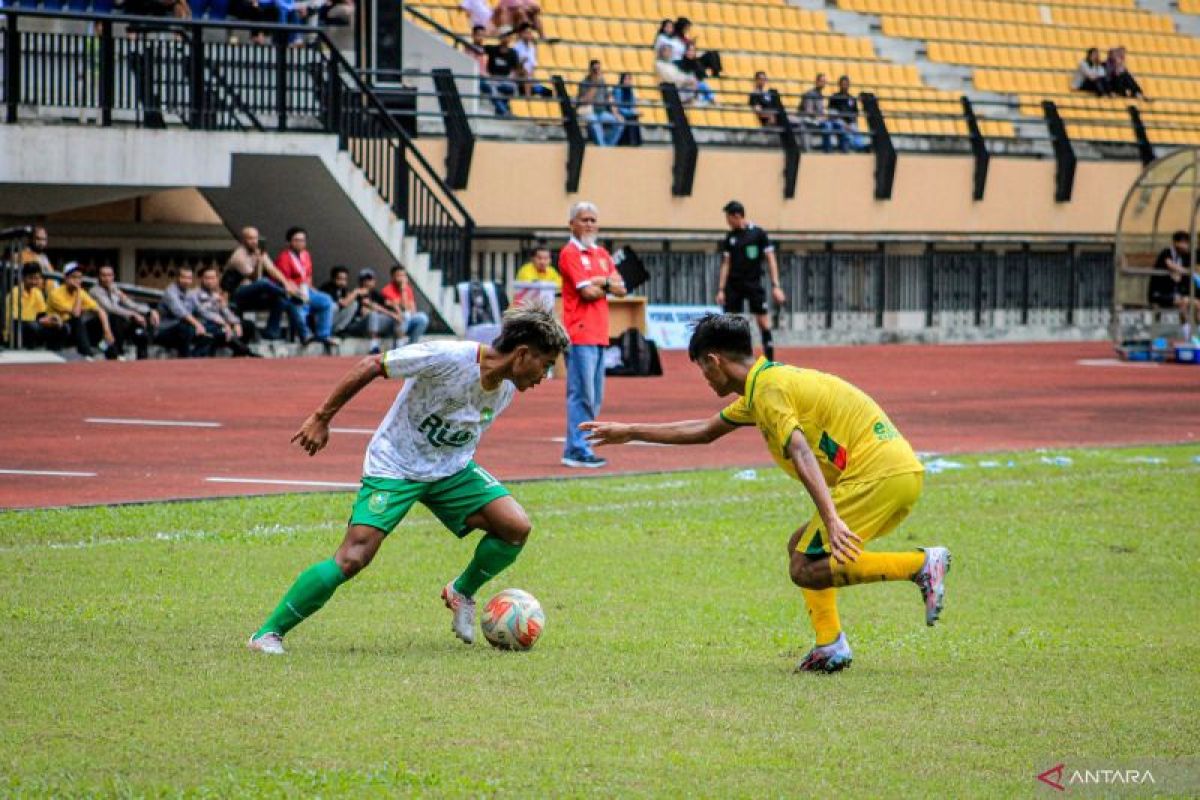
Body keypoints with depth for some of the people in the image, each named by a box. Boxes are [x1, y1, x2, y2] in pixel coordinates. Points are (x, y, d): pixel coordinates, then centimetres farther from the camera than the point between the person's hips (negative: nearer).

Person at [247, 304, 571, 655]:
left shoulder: (505, 390, -4)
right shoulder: (447, 358, -26)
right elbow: (370, 366, -19)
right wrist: (322, 418, -18)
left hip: (451, 468, 6)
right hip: (394, 465, -6)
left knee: (516, 527, -12)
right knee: (352, 559, -19)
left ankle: (462, 593, 14)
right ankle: (269, 633, -7)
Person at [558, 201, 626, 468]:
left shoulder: (602, 254, 19)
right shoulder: (570, 253, -4)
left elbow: (621, 288, 12)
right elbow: (587, 291, -13)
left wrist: (601, 282, -7)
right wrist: (609, 286, 5)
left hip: (600, 334, 8)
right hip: (580, 333, -8)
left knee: (594, 396, 8)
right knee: (582, 393, -11)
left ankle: (577, 447, 12)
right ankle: (576, 450, -11)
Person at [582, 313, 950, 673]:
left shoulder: (768, 387, -7)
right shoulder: (764, 384, 24)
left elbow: (801, 454, -22)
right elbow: (704, 431, 38)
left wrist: (831, 519, -32)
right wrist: (630, 432, 42)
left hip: (878, 474, -10)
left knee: (806, 570, -9)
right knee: (802, 547, 19)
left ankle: (922, 564, -18)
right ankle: (830, 645, 6)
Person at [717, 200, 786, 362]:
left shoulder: (758, 233, -3)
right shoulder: (730, 238, 7)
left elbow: (771, 260, -4)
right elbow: (726, 264, 9)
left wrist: (775, 286, -10)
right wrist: (721, 289, 2)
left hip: (754, 285, -3)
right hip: (733, 286, 3)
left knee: (764, 323, -3)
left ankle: (770, 362, 2)